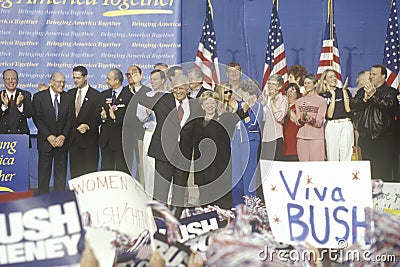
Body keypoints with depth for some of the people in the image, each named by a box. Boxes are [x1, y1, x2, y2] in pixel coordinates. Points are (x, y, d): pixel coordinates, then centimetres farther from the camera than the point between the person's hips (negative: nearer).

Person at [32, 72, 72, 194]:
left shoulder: (67, 97, 5)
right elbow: (37, 119, -4)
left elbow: (70, 119, 3)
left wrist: (63, 136, -9)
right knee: (44, 171, 3)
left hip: (62, 141, 2)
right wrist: (49, 136, -12)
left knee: (61, 171, 6)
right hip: (45, 141, -2)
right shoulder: (39, 97, -2)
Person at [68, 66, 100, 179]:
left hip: (89, 139, -5)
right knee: (74, 172, 6)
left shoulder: (95, 95, -3)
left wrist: (88, 126, -21)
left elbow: (98, 117, -6)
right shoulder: (70, 93, 13)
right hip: (73, 139, 5)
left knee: (90, 172, -1)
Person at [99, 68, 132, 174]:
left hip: (121, 139, -5)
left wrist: (116, 117, -23)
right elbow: (98, 115, 13)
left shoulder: (129, 95, -6)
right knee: (105, 170, 9)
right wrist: (102, 117, -9)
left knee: (122, 172, -1)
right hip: (105, 139, 5)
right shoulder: (103, 95, 14)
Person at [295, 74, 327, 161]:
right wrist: (302, 119, -16)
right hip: (302, 137, 3)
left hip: (316, 138, -3)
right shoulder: (299, 101, 15)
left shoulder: (321, 101, 3)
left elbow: (319, 123, -4)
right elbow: (297, 122, 6)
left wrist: (309, 118, -23)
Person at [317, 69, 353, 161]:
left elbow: (348, 109, -3)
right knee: (332, 157, -2)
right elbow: (329, 115, -6)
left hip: (346, 125, 1)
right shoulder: (322, 96, 7)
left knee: (346, 157, -2)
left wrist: (344, 90, -3)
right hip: (331, 126, -1)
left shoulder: (344, 91, 12)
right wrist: (333, 94, -6)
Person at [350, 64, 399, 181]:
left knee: (383, 171, -6)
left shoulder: (390, 92, 4)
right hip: (364, 138, 4)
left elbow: (388, 106, -15)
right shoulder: (362, 91, 19)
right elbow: (353, 105, 4)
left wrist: (373, 95, -14)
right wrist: (365, 98, -11)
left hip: (383, 138, -4)